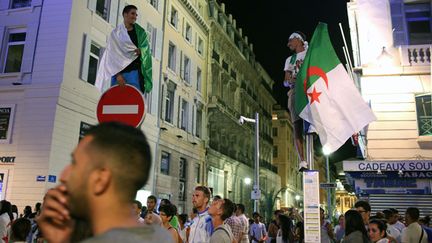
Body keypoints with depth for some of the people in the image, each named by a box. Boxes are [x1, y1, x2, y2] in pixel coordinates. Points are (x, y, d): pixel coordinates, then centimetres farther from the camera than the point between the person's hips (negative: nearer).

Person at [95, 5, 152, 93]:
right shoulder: (115, 33, 9)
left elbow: (146, 51, 8)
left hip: (134, 72, 0)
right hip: (118, 73, 0)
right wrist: (117, 74, -11)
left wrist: (140, 51, -15)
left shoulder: (140, 32, 14)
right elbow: (112, 55, 1)